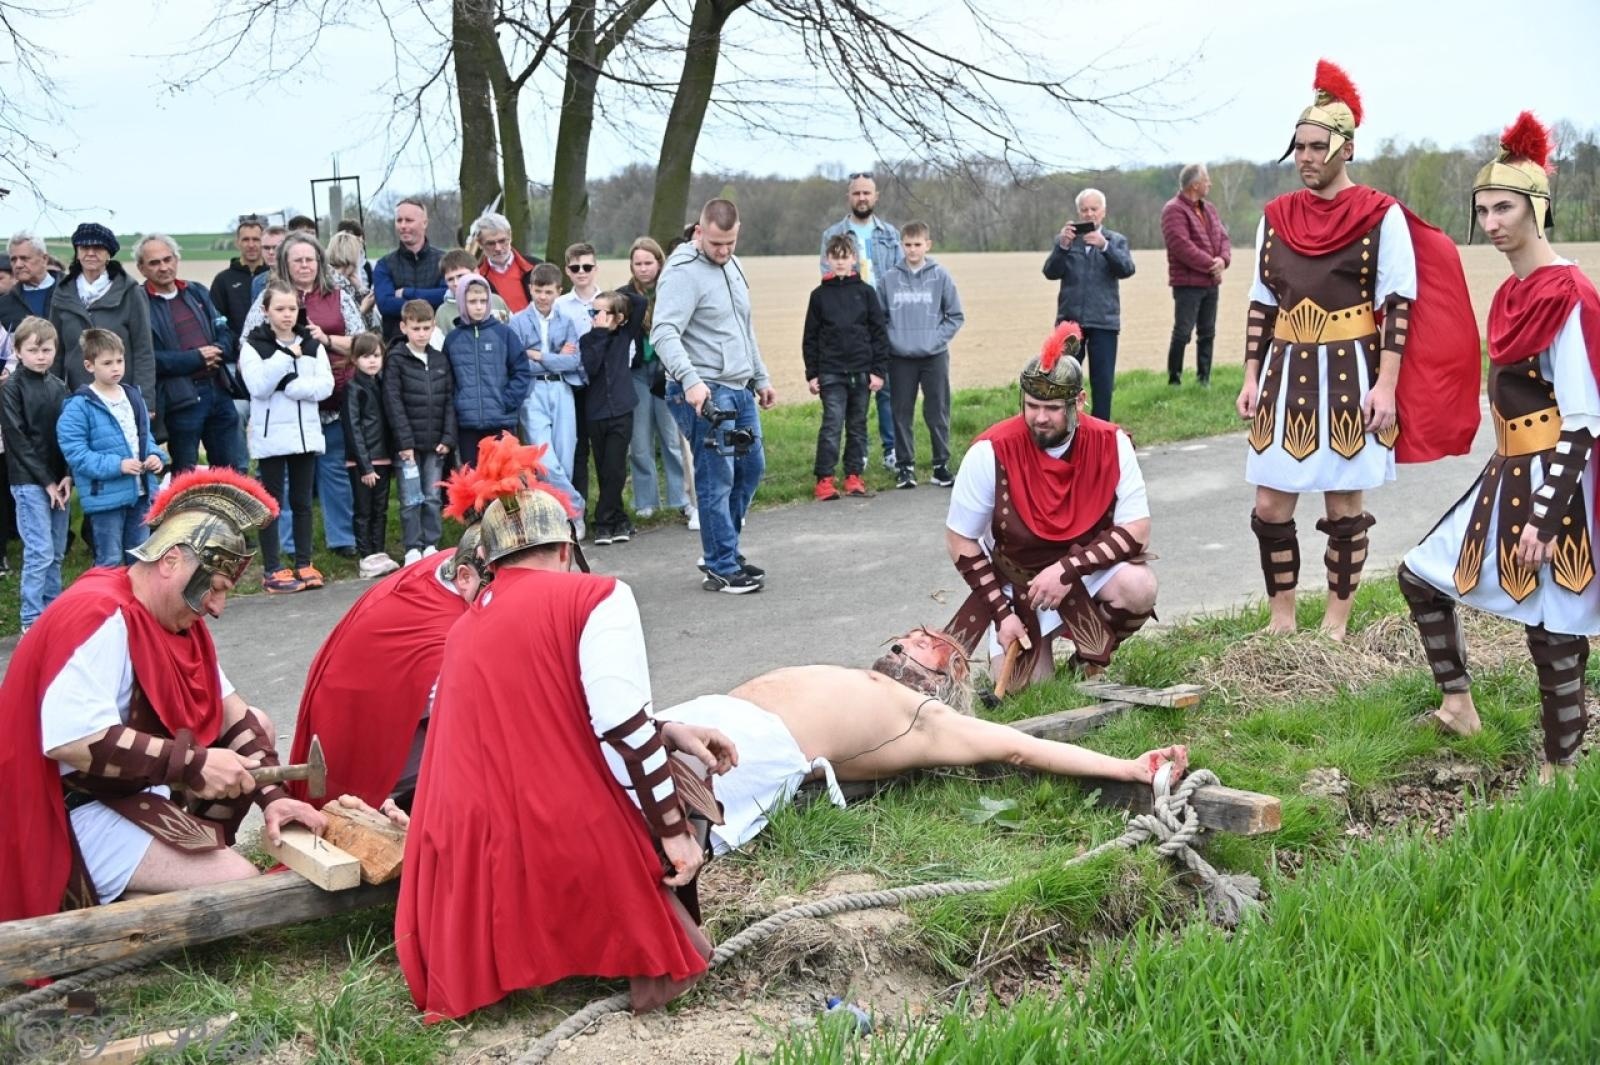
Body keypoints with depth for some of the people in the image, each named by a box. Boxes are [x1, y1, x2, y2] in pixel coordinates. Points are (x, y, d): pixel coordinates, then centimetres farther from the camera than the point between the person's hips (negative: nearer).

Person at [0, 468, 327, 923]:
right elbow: (69, 740, -34)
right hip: (76, 814, -10)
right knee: (237, 883, -19)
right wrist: (193, 764, -30)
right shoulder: (99, 616, -24)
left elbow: (231, 714, 6)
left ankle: (203, 851, 6)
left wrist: (272, 797, -8)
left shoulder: (177, 615, 5)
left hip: (139, 787, 10)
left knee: (259, 726, 12)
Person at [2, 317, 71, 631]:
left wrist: (67, 476, -4)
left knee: (56, 552, 8)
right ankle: (32, 620, -2)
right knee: (40, 552, -8)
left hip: (58, 480, 5)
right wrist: (46, 481, -11)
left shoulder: (58, 387, 9)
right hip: (28, 481, -5)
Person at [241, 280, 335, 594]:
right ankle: (272, 570, 7)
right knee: (273, 502, 2)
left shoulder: (311, 344, 8)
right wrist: (285, 356, -18)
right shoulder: (254, 345, -3)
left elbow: (326, 384, -2)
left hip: (306, 433, 4)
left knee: (302, 501, 11)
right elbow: (258, 386, -15)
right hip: (271, 436, -4)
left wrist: (291, 386, -14)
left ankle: (304, 565, 18)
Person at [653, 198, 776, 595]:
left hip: (740, 389, 9)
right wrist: (690, 380, -38)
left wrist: (760, 377, 24)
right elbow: (664, 333, -26)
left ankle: (723, 551, 28)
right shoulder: (683, 273, -15)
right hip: (704, 393, -9)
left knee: (750, 468, 15)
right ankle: (721, 570, 3)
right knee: (717, 480, -6)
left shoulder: (731, 265, 14)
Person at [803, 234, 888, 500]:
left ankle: (854, 476, 15)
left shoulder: (865, 292, 5)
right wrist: (811, 374, 2)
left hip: (862, 373, 1)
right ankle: (824, 480, -6)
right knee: (832, 425, -9)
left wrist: (879, 370, -2)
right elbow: (810, 338, 7)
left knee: (857, 426, 8)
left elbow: (879, 333, 4)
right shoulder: (820, 295, 5)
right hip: (831, 373, -1)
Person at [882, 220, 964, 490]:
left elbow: (955, 316, 3)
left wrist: (937, 339, -7)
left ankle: (941, 465, 13)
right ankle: (904, 465, 15)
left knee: (938, 413, 4)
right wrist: (892, 340, -6)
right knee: (902, 414, 6)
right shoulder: (890, 278, 1)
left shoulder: (940, 276, -1)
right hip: (900, 358, 1)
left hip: (934, 357, -1)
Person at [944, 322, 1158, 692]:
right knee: (1017, 687, -12)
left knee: (1138, 587, -30)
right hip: (1016, 579, 0)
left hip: (1087, 567, 1)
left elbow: (1136, 531, -16)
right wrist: (1002, 613, -16)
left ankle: (1091, 662, 0)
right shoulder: (992, 451, -21)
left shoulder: (1110, 443, -17)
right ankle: (1039, 629, 23)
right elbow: (960, 540, -12)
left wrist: (1067, 569, -29)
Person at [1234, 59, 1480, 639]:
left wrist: (1386, 385, -14)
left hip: (1350, 377, -4)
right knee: (1270, 508, 4)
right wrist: (1251, 377, 7)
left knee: (1343, 508, 4)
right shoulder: (1277, 217, 8)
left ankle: (1335, 626, 16)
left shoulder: (1381, 216, -5)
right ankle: (1281, 619, 19)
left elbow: (1398, 304, -7)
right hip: (1287, 375, 4)